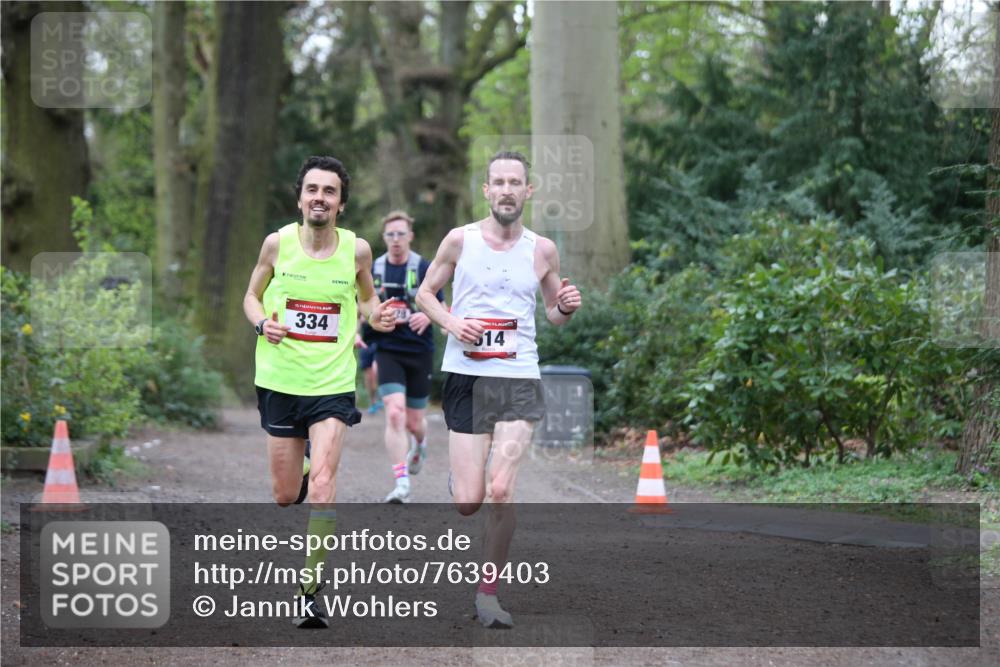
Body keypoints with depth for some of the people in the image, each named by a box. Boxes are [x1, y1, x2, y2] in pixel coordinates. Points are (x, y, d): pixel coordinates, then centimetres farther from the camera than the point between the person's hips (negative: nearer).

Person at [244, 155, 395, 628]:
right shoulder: (277, 243, -3)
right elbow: (252, 296, 11)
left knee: (322, 484, -17)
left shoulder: (357, 250, -2)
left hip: (333, 383, -1)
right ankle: (301, 472, 48)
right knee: (284, 496, 8)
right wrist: (262, 324, -10)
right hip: (280, 380, 1)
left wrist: (376, 316, -6)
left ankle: (309, 592, -9)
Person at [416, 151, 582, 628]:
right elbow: (425, 293, 11)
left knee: (501, 491, -14)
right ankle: (458, 480, 37)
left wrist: (565, 307, -6)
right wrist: (450, 322, -8)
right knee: (468, 503, -2)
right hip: (466, 376, 0)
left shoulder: (542, 250, 5)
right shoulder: (460, 240, 1)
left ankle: (488, 592, 2)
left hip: (519, 379, 1)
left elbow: (552, 313, 17)